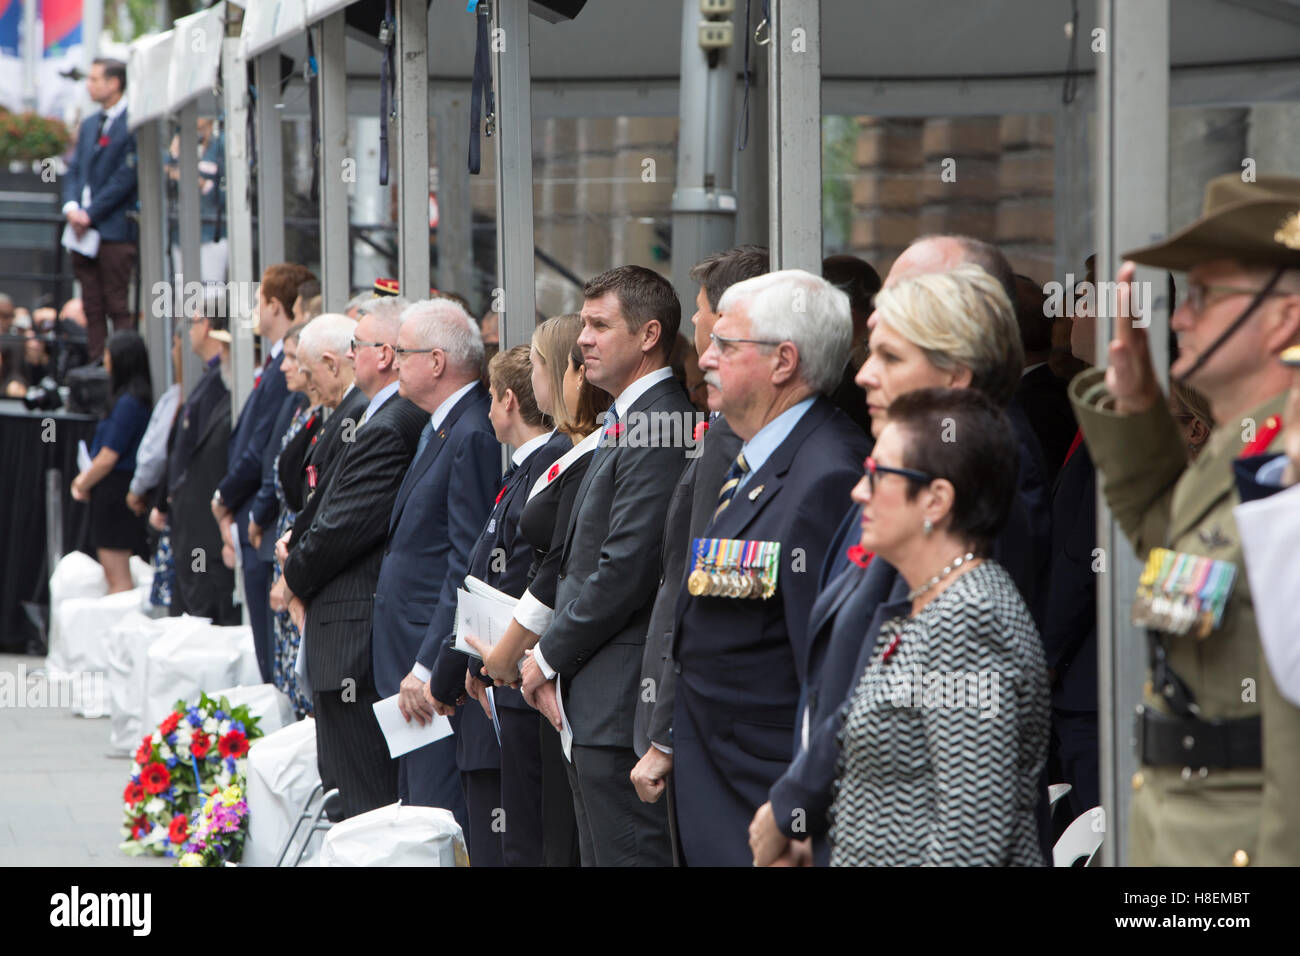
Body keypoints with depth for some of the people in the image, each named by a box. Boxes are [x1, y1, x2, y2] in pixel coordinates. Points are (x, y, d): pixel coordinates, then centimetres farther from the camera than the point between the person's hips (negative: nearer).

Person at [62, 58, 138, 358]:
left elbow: (126, 177, -13)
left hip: (115, 229, -8)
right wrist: (71, 206, -2)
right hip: (84, 230, 8)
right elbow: (74, 169, 17)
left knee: (118, 307, -7)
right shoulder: (89, 124, 18)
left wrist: (90, 213, -13)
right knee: (92, 307, 6)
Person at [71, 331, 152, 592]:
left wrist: (83, 485, -1)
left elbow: (108, 457, -16)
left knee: (117, 577, -6)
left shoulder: (128, 403, -17)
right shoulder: (136, 398, 11)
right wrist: (86, 478, 7)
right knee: (113, 574, 13)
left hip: (115, 491, -10)